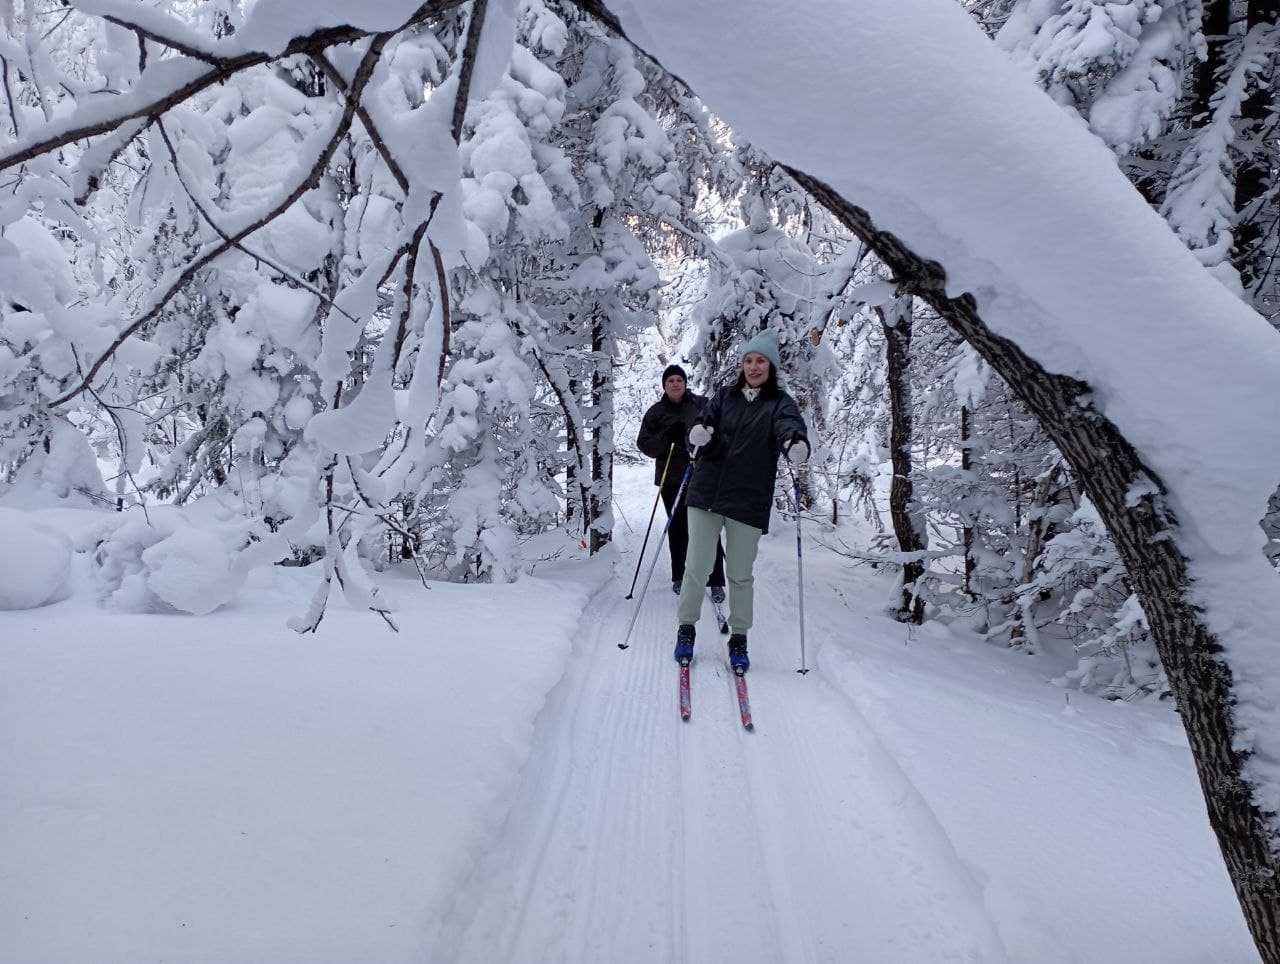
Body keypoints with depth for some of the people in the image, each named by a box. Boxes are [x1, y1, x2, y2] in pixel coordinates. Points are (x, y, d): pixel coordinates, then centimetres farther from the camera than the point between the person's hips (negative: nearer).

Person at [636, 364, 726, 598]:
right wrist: (667, 437, -13)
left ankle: (716, 581, -2)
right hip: (671, 478, 1)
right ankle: (679, 577, 21)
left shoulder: (701, 404, 5)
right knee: (677, 528, 7)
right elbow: (644, 444, 2)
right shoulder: (656, 412, 6)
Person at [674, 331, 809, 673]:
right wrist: (699, 432, -26)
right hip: (706, 492, 2)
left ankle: (739, 638, 23)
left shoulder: (780, 403, 1)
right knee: (696, 567, 3)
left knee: (740, 575, 6)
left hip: (749, 501, -2)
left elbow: (790, 426, -18)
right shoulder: (725, 395, 11)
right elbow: (706, 420, -1)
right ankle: (685, 629, 22)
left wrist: (797, 445, -42)